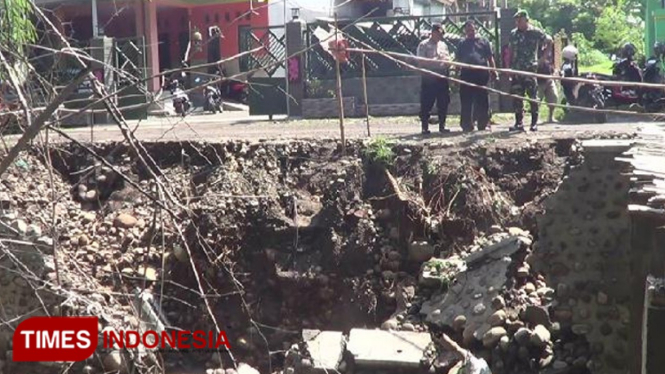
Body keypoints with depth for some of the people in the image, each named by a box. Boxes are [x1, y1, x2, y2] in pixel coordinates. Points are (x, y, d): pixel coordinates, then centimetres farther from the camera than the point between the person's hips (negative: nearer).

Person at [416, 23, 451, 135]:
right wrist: (434, 61, -17)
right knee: (426, 104, -2)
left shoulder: (443, 45, 15)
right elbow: (420, 62, -9)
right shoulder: (423, 45, -2)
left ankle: (442, 125, 16)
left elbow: (447, 60, 22)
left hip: (442, 77, 5)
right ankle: (425, 127, 5)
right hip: (429, 78, -5)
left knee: (443, 103, 6)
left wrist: (446, 61, -2)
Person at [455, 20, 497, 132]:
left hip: (482, 73, -1)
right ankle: (467, 125, 6)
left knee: (483, 101, 1)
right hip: (466, 74, 1)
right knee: (466, 101, 0)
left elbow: (490, 58, 10)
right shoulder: (461, 43, 15)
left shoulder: (484, 41, 11)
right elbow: (458, 60, 15)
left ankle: (483, 124, 8)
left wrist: (493, 71, 1)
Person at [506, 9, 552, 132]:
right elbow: (510, 52, 13)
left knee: (533, 97, -1)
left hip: (531, 69, -4)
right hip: (516, 70, 4)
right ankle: (519, 123, 10)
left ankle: (534, 123, 4)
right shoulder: (513, 33, 11)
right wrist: (508, 67, 6)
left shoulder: (536, 32, 1)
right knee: (516, 97, 3)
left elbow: (548, 43, 13)